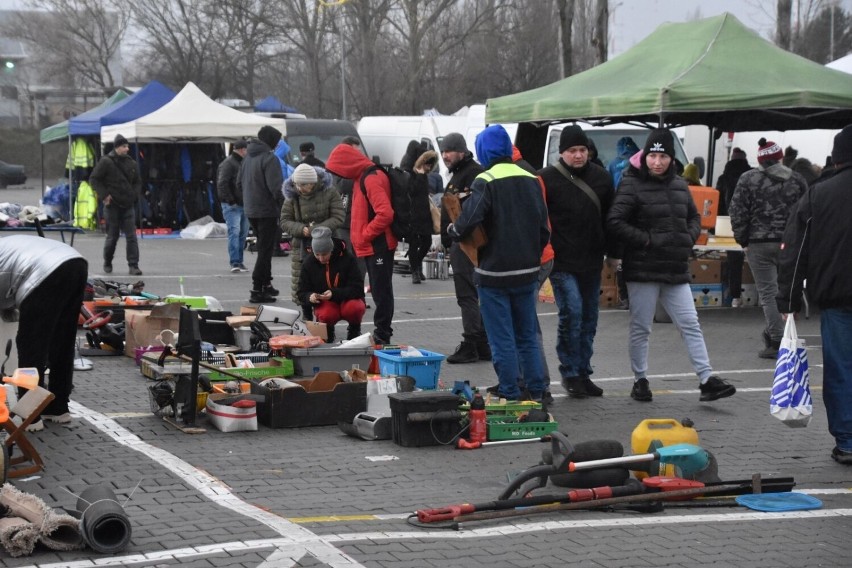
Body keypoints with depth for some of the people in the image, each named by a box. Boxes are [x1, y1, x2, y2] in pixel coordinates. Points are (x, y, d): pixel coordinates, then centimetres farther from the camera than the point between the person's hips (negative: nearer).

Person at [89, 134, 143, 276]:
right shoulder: (106, 162, -6)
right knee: (112, 236, 6)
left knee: (131, 236, -6)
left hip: (128, 205, 3)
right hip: (112, 205, -3)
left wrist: (134, 195, 4)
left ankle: (133, 265, -6)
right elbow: (94, 179, -3)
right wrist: (104, 195, -11)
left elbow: (138, 182, 21)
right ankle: (107, 263, 26)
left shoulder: (131, 163, 9)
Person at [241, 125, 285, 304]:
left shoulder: (248, 157, 10)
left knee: (264, 248, 21)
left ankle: (266, 284, 30)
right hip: (267, 210, -8)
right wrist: (285, 207, -16)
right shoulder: (269, 158, -17)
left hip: (251, 210, 8)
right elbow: (276, 187, -22)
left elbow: (240, 181, 19)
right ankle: (257, 290, -6)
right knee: (265, 250, -4)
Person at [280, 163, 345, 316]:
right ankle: (307, 319, 20)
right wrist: (301, 229, -16)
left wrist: (316, 229, -19)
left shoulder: (330, 193, -5)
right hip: (301, 248, 3)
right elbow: (284, 221, 3)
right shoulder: (292, 196, 3)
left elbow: (338, 219, -9)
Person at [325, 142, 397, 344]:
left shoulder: (372, 179, -17)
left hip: (378, 246, -10)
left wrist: (364, 235, -17)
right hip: (372, 246, 10)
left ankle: (382, 335, -2)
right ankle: (381, 334, 20)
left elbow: (385, 214, -26)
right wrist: (361, 238, 12)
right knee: (380, 290, 14)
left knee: (381, 291, -5)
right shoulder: (363, 177, 14)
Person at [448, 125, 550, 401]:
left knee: (503, 341, 1)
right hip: (527, 273, 6)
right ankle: (536, 395, 16)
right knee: (527, 337, 15)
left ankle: (511, 396, 3)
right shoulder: (532, 180, 8)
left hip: (495, 275, -6)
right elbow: (544, 229, 11)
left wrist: (451, 230, -2)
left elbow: (467, 223, -23)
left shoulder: (486, 182, -14)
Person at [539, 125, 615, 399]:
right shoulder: (547, 179, -7)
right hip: (561, 263, -5)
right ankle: (570, 373, 0)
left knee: (589, 319, 10)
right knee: (571, 314, -12)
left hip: (591, 263, 5)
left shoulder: (601, 177, 7)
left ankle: (583, 373, 20)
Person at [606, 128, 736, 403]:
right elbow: (615, 222, -15)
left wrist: (689, 238, 4)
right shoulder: (632, 185, -9)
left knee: (690, 324, 3)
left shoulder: (679, 185, 11)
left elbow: (694, 217, 24)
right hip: (643, 269, -5)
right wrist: (646, 240, -16)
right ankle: (640, 381, 17)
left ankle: (707, 380, 4)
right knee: (641, 328, 4)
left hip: (676, 269, 5)